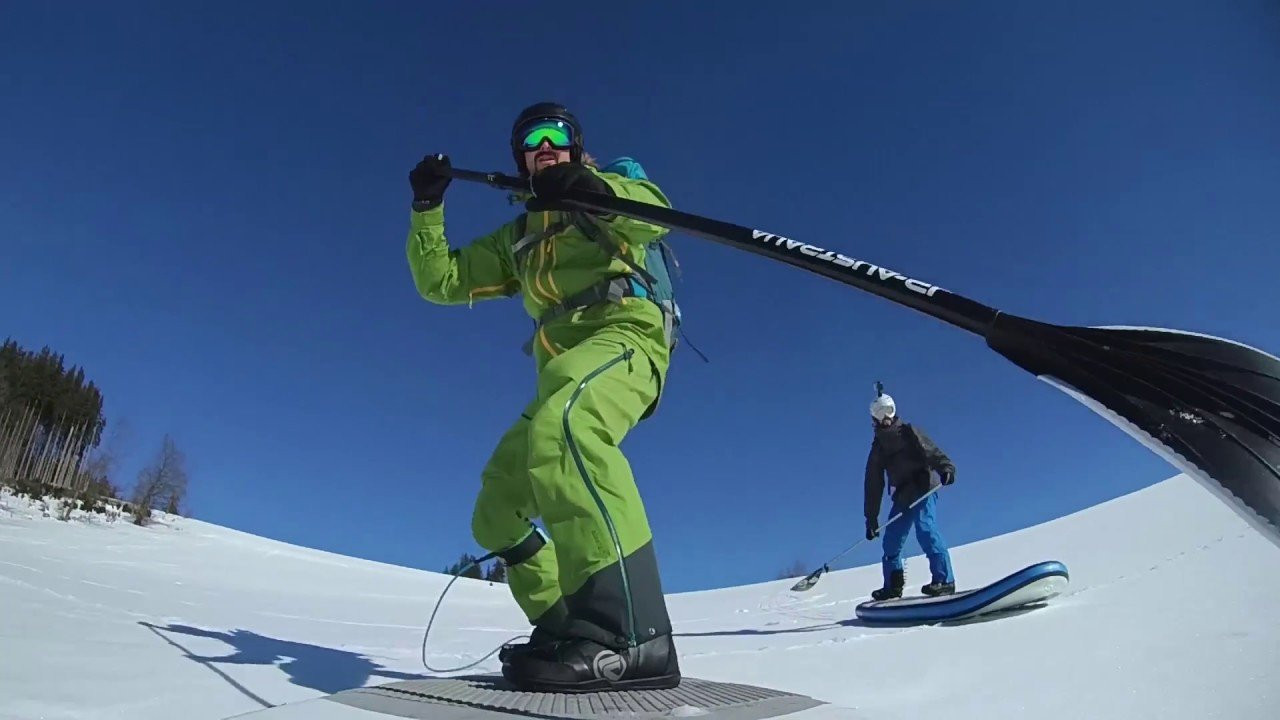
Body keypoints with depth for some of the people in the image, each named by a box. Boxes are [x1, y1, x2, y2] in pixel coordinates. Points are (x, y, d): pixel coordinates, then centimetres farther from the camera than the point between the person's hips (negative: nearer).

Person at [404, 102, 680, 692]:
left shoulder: (612, 190, 15)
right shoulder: (517, 238, 29)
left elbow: (651, 214, -9)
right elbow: (440, 280, 26)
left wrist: (591, 188, -27)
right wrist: (427, 207, 13)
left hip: (625, 334, -7)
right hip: (563, 375, 7)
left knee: (560, 425, -39)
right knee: (495, 514, 3)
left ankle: (633, 633, -46)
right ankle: (567, 625, 9)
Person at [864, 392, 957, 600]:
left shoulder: (908, 432, 1)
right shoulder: (878, 448, 13)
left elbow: (931, 450, -15)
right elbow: (873, 486, 12)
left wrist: (946, 468, -37)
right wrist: (871, 520, 8)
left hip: (924, 490, -6)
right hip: (902, 497, 6)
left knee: (925, 530, -24)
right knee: (892, 541, 5)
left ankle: (944, 580, -24)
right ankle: (892, 586, 16)